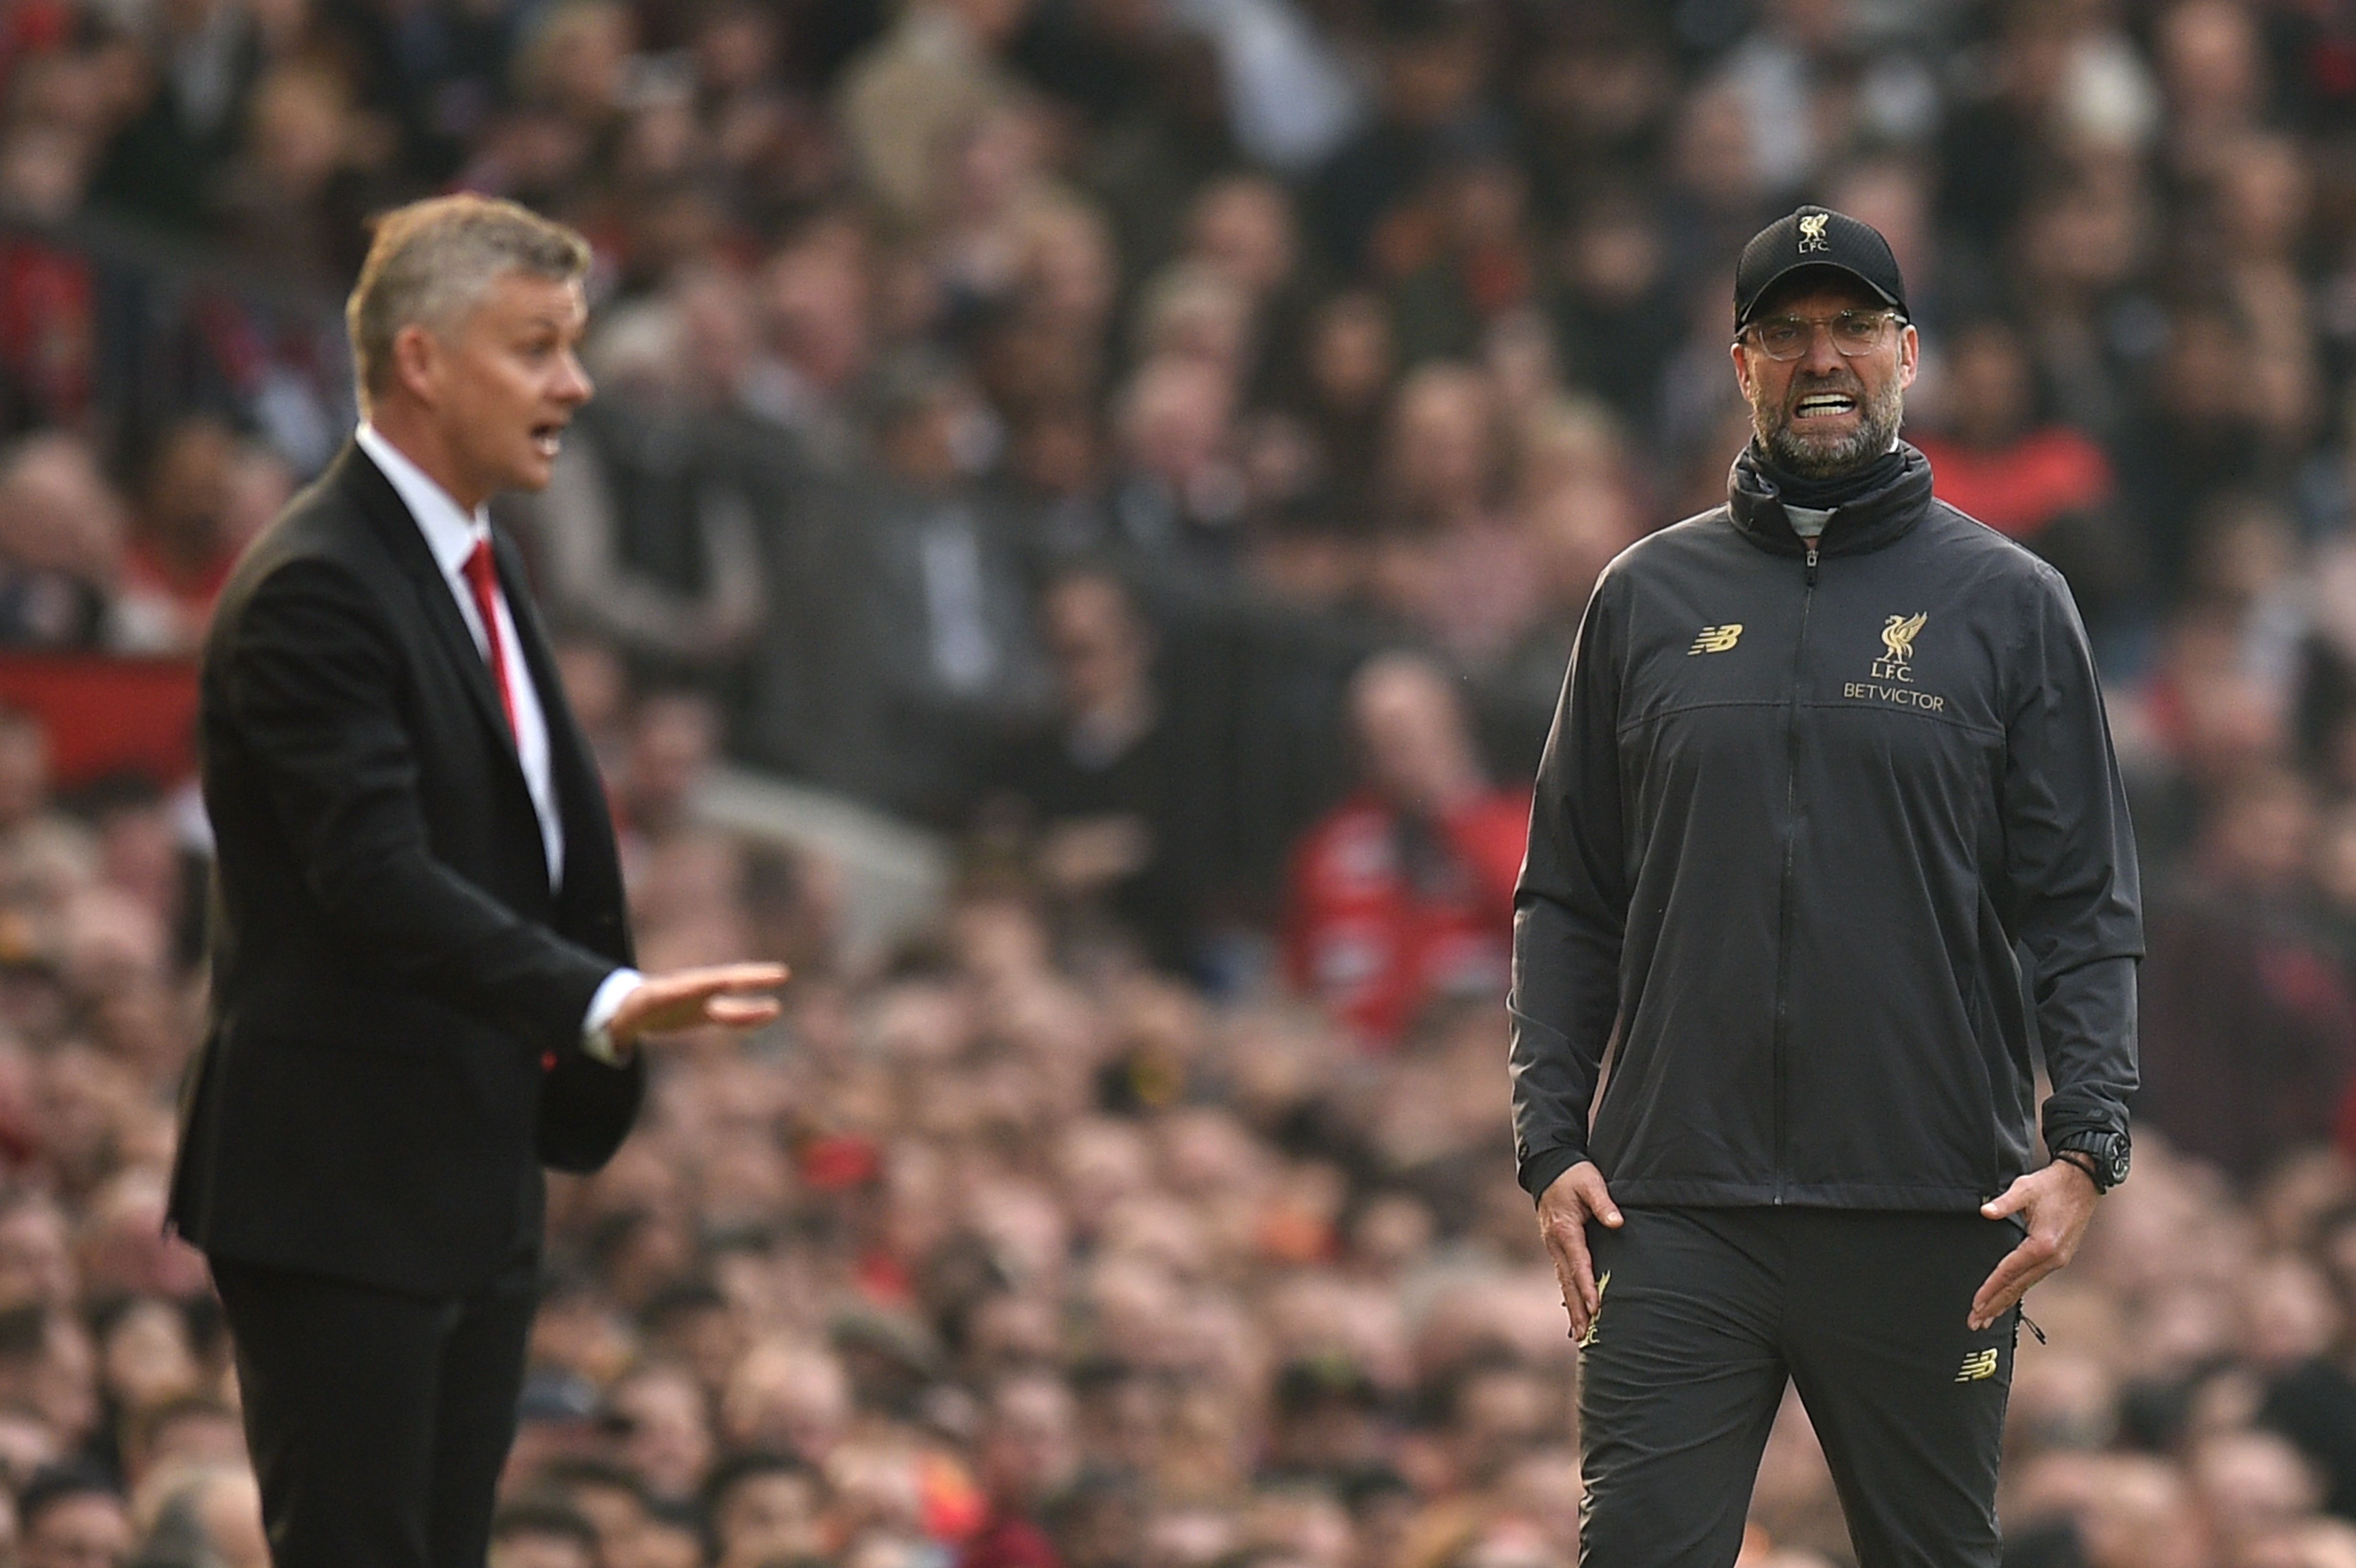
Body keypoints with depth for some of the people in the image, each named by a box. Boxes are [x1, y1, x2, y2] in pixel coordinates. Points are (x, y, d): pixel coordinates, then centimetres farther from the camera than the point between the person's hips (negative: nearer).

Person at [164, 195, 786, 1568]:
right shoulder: (314, 591, -17)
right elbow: (379, 878, -26)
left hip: (480, 1183, 10)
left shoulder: (479, 572, 16)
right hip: (341, 1195, -10)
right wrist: (600, 1004, -36)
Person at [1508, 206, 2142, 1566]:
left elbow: (2087, 912, 3)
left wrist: (2087, 1147, -10)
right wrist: (1553, 1140, 1)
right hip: (1679, 1208, 1)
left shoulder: (2009, 603, 6)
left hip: (1933, 1213, -1)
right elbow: (1569, 902, 13)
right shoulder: (1651, 597, 11)